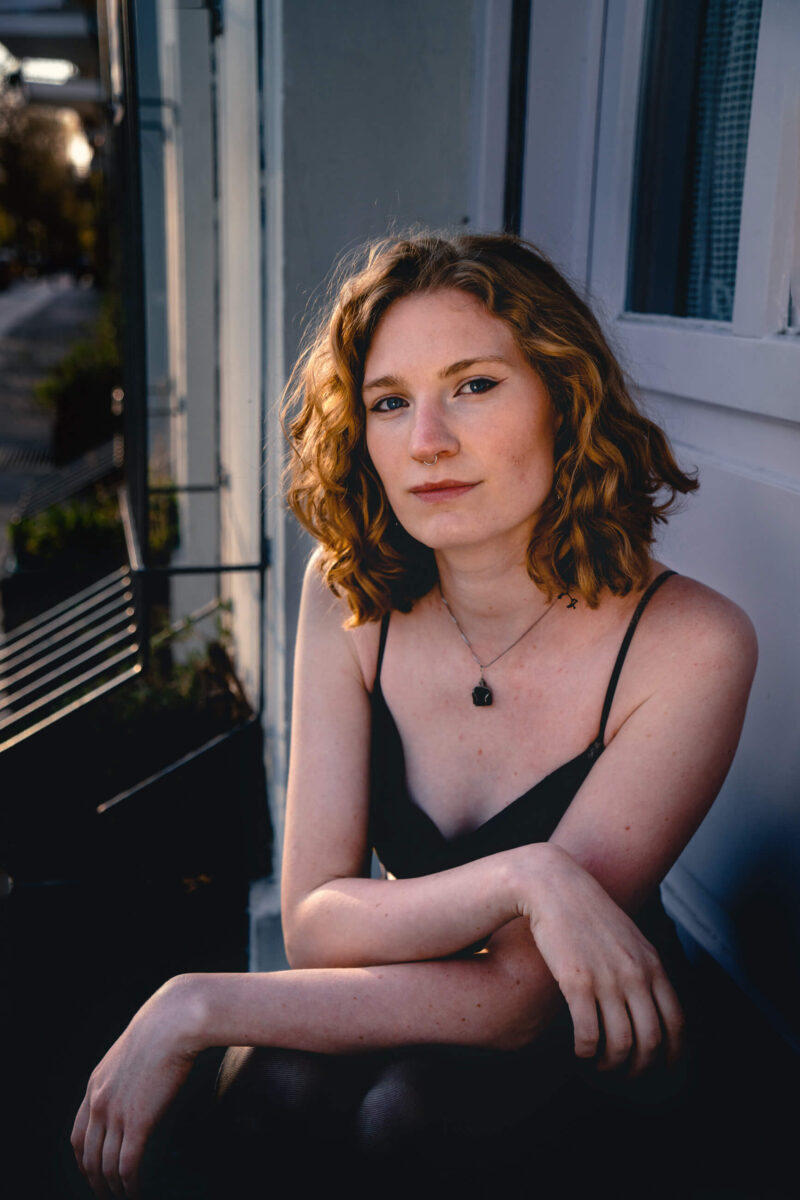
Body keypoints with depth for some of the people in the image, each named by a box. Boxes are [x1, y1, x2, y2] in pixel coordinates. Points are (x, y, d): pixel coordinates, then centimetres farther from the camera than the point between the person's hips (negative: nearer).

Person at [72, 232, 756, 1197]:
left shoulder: (689, 646, -25)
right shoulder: (348, 594, -13)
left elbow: (513, 997, -25)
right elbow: (315, 927, -17)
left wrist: (195, 1009, -25)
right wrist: (519, 880, -35)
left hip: (585, 1033, -1)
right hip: (408, 1003, 2)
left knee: (409, 1109, -31)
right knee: (278, 1094, -29)